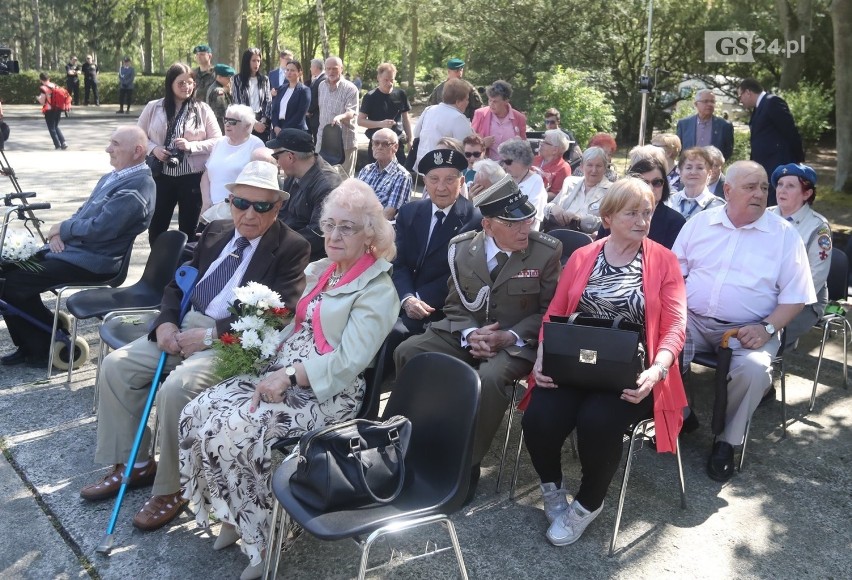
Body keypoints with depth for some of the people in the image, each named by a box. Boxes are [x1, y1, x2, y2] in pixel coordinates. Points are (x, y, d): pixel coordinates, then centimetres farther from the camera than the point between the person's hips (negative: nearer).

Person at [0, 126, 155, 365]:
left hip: (91, 262, -10)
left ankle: (48, 346, 5)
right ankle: (31, 345, 14)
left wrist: (62, 227, -8)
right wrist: (60, 232, 1)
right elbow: (84, 212, 21)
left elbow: (100, 228, -24)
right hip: (72, 248, 10)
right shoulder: (115, 175, 15)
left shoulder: (137, 186, -18)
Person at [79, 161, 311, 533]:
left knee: (176, 389, -29)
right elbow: (180, 282, 17)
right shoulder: (217, 231, 13)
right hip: (184, 327, 8)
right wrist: (166, 322, -3)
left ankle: (171, 488, -7)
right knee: (115, 366, -4)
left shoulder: (292, 248, -9)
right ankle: (132, 463, 12)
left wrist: (212, 334, -21)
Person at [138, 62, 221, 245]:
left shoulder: (202, 109, -2)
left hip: (192, 177, -1)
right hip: (161, 176, 1)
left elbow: (217, 141, -3)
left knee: (189, 228, 11)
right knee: (156, 227, 10)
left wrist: (191, 146, -17)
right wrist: (153, 149, -12)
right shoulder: (153, 107, 2)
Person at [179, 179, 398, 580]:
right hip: (282, 375, 8)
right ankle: (234, 515, 5)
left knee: (234, 432, -26)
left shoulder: (377, 289, -10)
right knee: (198, 413, -11)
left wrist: (290, 375, -24)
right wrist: (273, 366, -1)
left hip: (327, 393, -8)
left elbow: (349, 360, -18)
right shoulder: (318, 271, 15)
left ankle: (260, 533, -4)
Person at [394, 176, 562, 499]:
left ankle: (467, 463, -17)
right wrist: (469, 334, -15)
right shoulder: (461, 248, 1)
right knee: (406, 352, -17)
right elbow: (454, 304, 7)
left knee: (490, 377, -36)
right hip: (466, 334, 4)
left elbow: (549, 311, -3)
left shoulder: (547, 251, -8)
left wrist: (509, 336, -18)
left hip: (516, 341, -4)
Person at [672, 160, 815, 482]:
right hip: (693, 320, 2)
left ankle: (727, 440, -6)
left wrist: (767, 328, -15)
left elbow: (795, 295, 0)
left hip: (748, 330, -2)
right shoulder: (700, 222, 8)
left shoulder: (784, 234, 1)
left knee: (754, 369, -31)